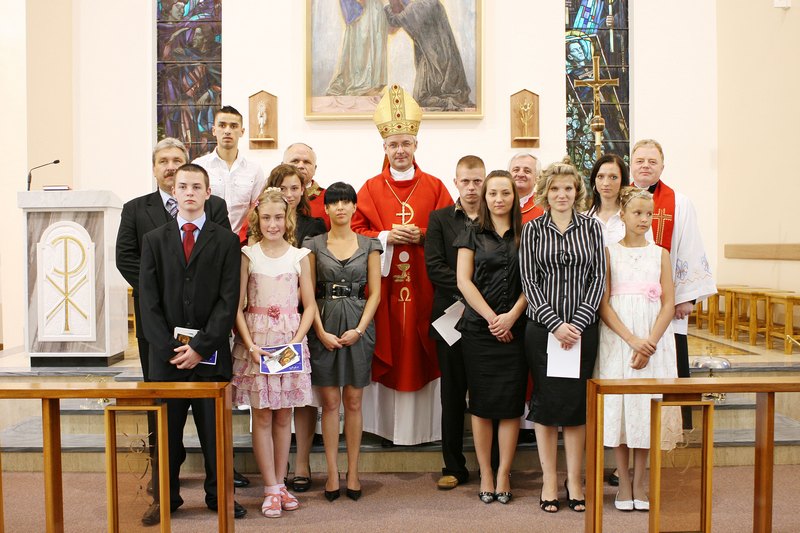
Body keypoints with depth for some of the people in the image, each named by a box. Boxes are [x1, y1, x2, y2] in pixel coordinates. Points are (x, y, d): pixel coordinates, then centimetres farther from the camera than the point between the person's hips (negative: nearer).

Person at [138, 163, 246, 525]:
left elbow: (228, 300, -3)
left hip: (210, 355, -1)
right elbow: (149, 302, 3)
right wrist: (169, 348, -7)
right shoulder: (154, 240, 9)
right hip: (166, 354, 1)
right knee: (166, 430, 8)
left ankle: (219, 494, 20)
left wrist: (200, 346, -11)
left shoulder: (226, 241, 4)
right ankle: (165, 498, 22)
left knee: (215, 429, 6)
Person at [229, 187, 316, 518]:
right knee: (262, 417, 2)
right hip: (256, 341, -1)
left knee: (283, 416, 8)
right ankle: (271, 489, 10)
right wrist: (250, 345, -12)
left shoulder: (299, 256, 3)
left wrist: (296, 341, -9)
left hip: (290, 341, 1)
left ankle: (281, 484, 19)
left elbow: (309, 306, 4)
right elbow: (237, 307, -2)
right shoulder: (248, 255, 0)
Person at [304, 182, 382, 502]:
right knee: (330, 402, 2)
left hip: (358, 327, 1)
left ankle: (353, 472, 14)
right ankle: (332, 473, 10)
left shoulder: (369, 245, 6)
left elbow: (374, 292, 2)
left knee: (353, 402, 5)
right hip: (324, 326, 0)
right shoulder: (314, 244, 4)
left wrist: (359, 329, -9)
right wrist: (321, 331, -9)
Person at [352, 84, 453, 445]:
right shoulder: (371, 189, 8)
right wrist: (386, 236, -11)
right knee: (384, 352, 2)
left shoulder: (434, 187, 8)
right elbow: (355, 231, 4)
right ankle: (383, 422, 12)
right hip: (382, 285, 0)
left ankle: (422, 423, 13)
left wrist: (422, 236, -12)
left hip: (422, 285, 0)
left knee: (420, 351, 3)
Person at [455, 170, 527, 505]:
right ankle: (485, 474, 12)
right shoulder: (472, 235, 8)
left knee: (511, 403, 1)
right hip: (478, 328, 0)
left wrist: (511, 316, -11)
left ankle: (503, 474, 12)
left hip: (515, 328, 0)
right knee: (481, 403, 3)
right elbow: (463, 280, -1)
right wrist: (491, 317, -9)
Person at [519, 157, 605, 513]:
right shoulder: (532, 230, 3)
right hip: (543, 328, -1)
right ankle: (549, 480, 15)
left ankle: (574, 480, 17)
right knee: (545, 401, 3)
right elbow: (529, 281, -3)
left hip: (582, 327, 1)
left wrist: (578, 322, -9)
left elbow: (598, 278, 1)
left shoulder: (591, 227, 6)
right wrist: (555, 323, -12)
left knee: (577, 403, 6)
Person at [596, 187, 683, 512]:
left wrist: (649, 343, -11)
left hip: (654, 340, 2)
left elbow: (668, 304, 2)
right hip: (616, 338, -1)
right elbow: (603, 304, -5)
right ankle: (624, 483, 12)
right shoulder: (609, 252, 2)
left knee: (647, 405, 3)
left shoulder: (660, 254, 8)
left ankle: (639, 482, 16)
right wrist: (632, 340, -15)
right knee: (618, 404, 0)